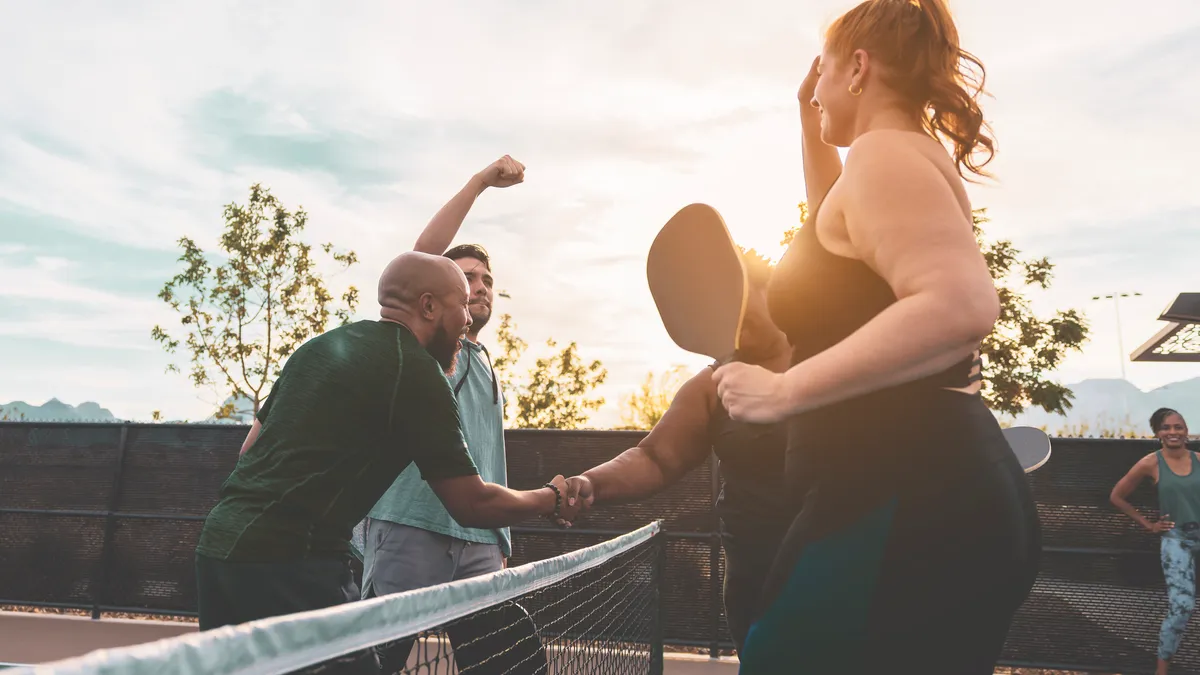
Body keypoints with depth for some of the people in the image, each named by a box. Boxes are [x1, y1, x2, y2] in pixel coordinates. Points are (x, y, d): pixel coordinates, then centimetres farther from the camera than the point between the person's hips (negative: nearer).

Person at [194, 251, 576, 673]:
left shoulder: (319, 346, 14)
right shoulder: (417, 372, -10)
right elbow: (473, 505, -8)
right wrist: (552, 499, 8)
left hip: (219, 543, 9)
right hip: (292, 560, -9)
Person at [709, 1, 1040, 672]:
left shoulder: (884, 152, -11)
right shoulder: (917, 159, 21)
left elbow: (963, 305, -27)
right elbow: (837, 227, 40)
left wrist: (784, 391, -24)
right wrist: (811, 122, 31)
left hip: (899, 504, -11)